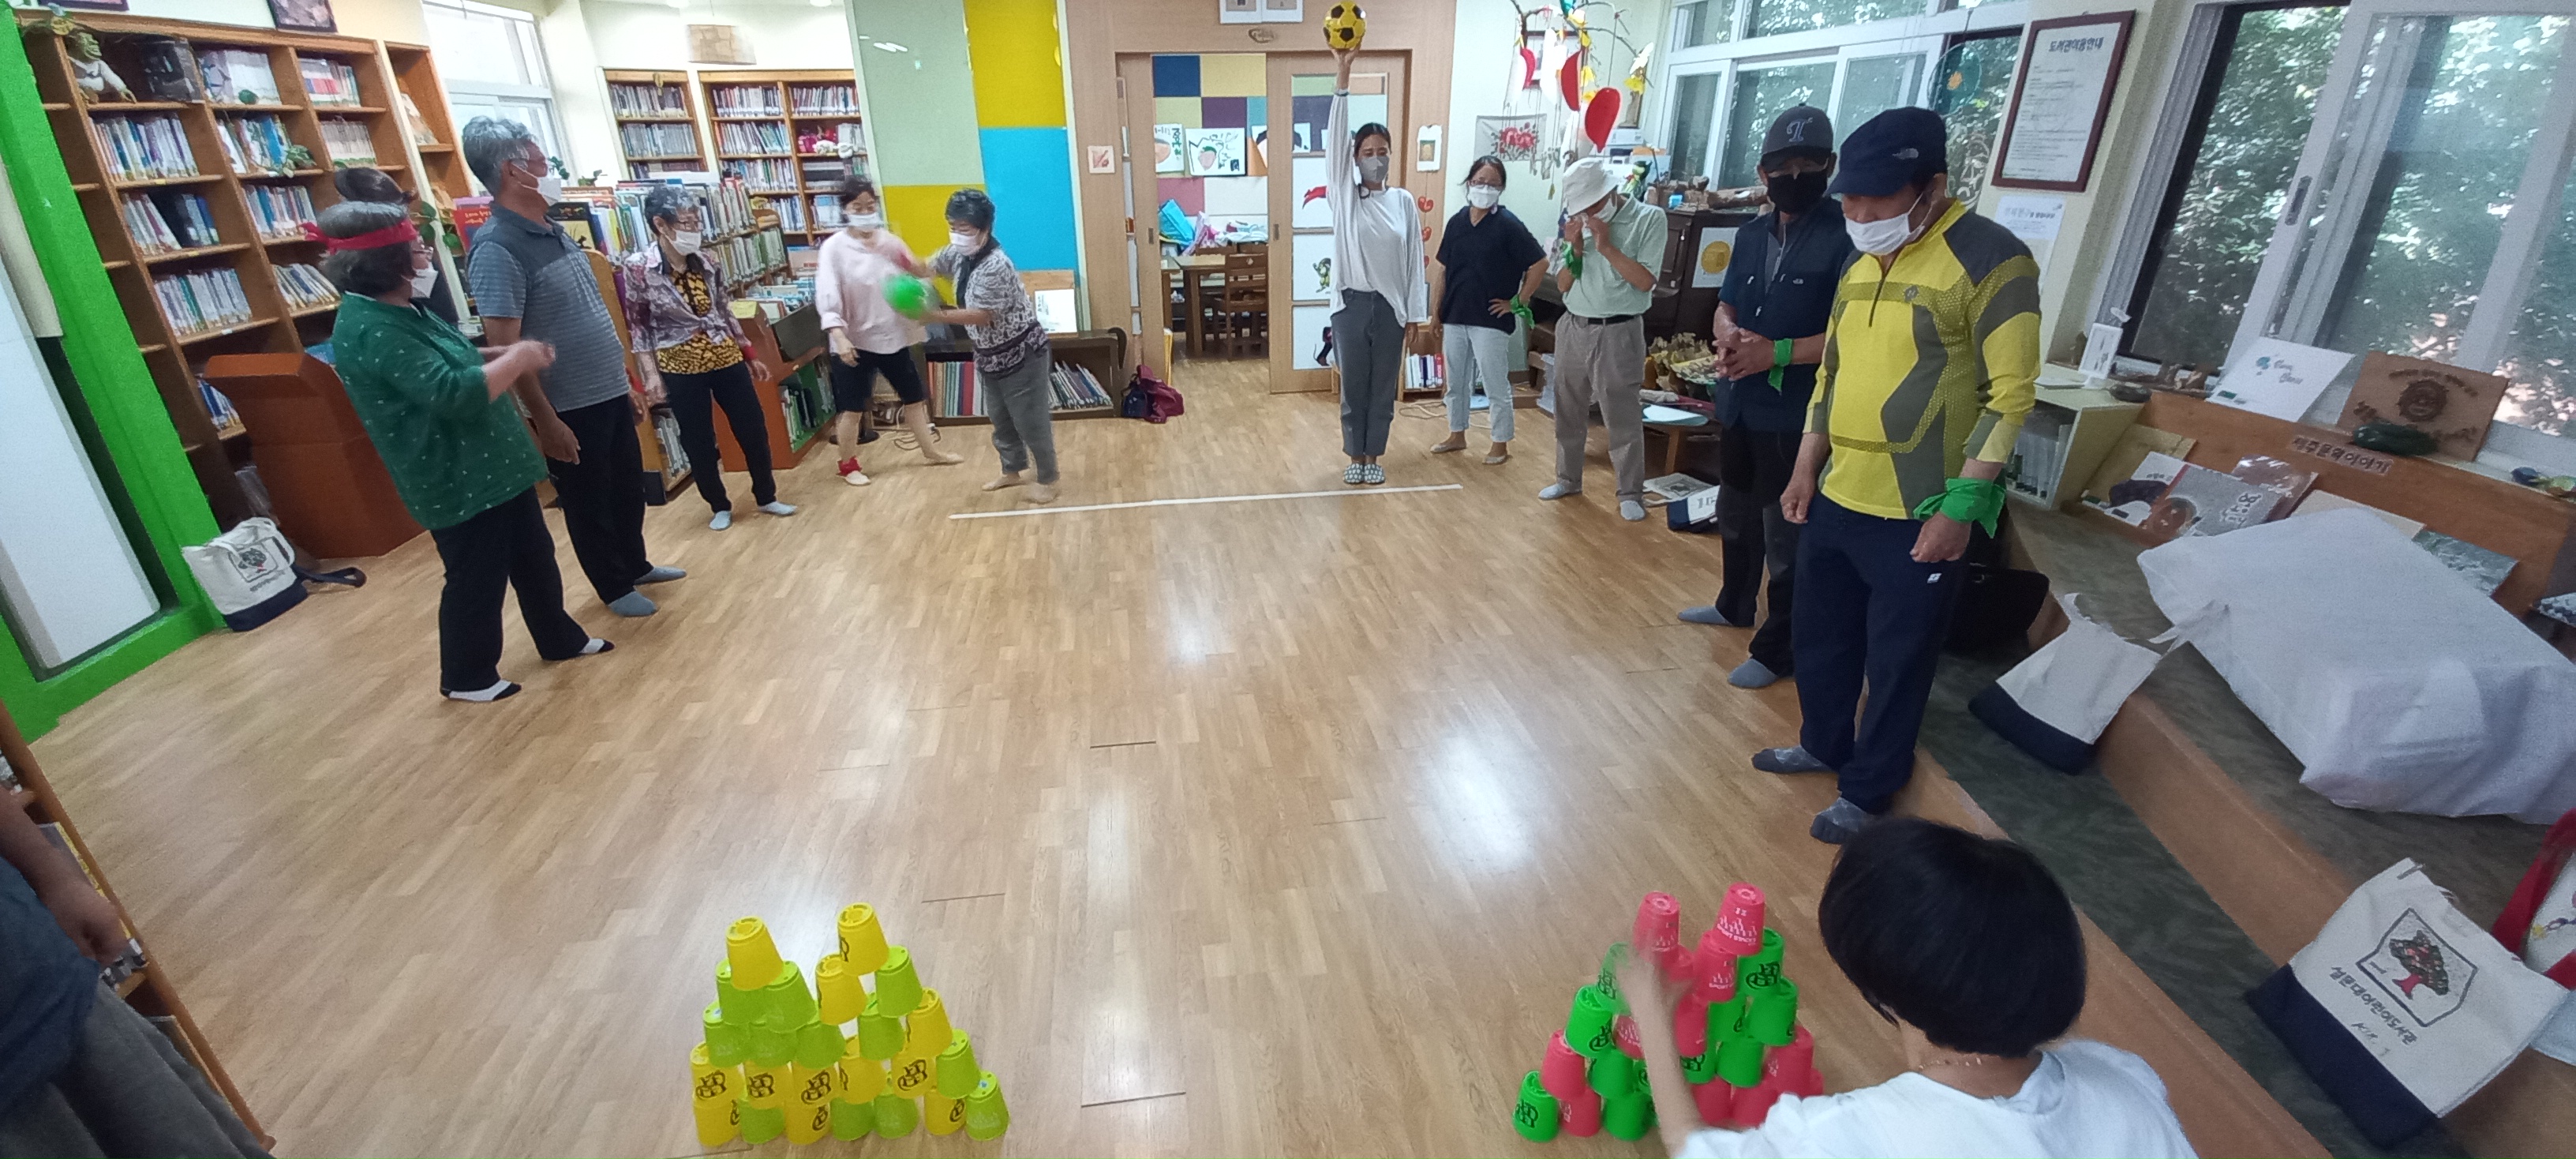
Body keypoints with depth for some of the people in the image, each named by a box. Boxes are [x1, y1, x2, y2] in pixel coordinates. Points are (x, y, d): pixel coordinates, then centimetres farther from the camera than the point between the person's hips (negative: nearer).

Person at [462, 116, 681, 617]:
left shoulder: (555, 232, 9)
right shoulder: (497, 249, -18)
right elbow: (504, 349, -20)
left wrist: (625, 383, 18)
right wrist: (545, 420, -20)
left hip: (610, 395, 8)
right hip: (570, 409, -8)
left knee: (629, 488, 21)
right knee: (589, 504, 10)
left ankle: (636, 565, 40)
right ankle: (614, 587, 26)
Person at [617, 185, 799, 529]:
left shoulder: (707, 261, 1)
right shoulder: (636, 268, -10)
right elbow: (637, 327, -5)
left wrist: (750, 354, 13)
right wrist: (650, 374, -11)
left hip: (726, 358, 4)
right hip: (680, 367, -4)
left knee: (754, 429, 8)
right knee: (698, 444, 5)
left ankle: (766, 497, 26)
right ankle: (720, 506, 24)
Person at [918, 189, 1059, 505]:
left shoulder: (996, 266, -27)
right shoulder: (959, 254, 0)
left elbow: (981, 316, -30)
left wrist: (933, 316, -35)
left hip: (1021, 354, -9)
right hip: (989, 356, 9)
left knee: (1031, 421, 2)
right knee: (1001, 420, 20)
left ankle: (1047, 480, 17)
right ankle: (1012, 472, 38)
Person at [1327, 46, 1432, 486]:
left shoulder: (1404, 201, 4)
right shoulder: (1344, 195, 0)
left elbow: (1415, 263, 3)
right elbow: (1335, 138, -12)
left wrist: (1416, 317, -1)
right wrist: (1342, 76, -21)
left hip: (1391, 306, 1)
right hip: (1352, 303, -1)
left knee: (1383, 387, 9)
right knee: (1353, 386, 7)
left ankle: (1373, 456, 22)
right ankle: (1355, 456, 22)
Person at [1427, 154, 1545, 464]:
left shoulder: (1508, 225, -10)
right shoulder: (1457, 221, 6)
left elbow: (1540, 263, -9)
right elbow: (1444, 270, 11)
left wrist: (1518, 302, -9)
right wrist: (1437, 311, 9)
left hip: (1490, 321, -5)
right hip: (1455, 318, 5)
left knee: (1496, 387, 2)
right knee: (1457, 382, 16)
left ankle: (1501, 446, 14)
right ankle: (1457, 436, 32)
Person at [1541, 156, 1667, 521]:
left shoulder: (1649, 218, -7)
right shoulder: (1577, 223, 4)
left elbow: (1646, 281, -14)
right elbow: (1562, 285, 6)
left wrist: (1607, 247, -17)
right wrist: (1575, 249, -10)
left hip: (1618, 333, -5)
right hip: (1573, 328, 5)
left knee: (1623, 418, -1)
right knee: (1568, 411, 14)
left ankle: (1631, 493, 8)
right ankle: (1568, 479, 29)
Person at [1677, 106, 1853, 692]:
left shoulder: (1847, 235, -13)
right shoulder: (1752, 234, 9)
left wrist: (1777, 351, -24)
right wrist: (1729, 335, -10)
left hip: (1797, 414, -7)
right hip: (1739, 402, 8)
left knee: (1787, 537, 1)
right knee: (1735, 517, 23)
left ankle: (1777, 648, 15)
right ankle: (1734, 605, 44)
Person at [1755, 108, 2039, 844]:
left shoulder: (1990, 260, -13)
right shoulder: (1862, 262, 9)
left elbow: (2010, 393, -14)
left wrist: (1960, 504, -18)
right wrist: (1806, 466, 14)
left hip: (1919, 514, -7)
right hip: (1838, 498, 7)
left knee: (1896, 662, 8)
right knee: (1820, 636, 20)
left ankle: (1868, 790, 26)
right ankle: (1822, 746, 41)